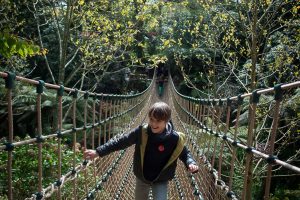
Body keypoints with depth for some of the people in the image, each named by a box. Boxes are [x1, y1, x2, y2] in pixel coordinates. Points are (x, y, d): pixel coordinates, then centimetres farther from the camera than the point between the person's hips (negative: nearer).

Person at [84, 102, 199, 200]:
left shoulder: (175, 139, -22)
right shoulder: (141, 132, -19)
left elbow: (185, 153, -4)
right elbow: (121, 142, -10)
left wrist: (191, 164, -27)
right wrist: (98, 152, -11)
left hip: (160, 181, -2)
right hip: (141, 177, 3)